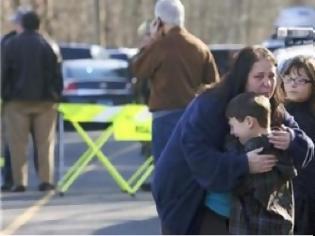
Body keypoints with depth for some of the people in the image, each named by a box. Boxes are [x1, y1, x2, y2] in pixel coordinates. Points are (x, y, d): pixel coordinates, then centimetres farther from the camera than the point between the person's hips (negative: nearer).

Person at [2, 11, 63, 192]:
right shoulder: (46, 46, -4)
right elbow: (55, 73, -2)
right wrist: (56, 94, 6)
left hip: (18, 101, 0)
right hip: (44, 101, 0)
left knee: (18, 143, 3)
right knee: (45, 143, 5)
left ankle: (20, 181, -2)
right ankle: (46, 180, 0)